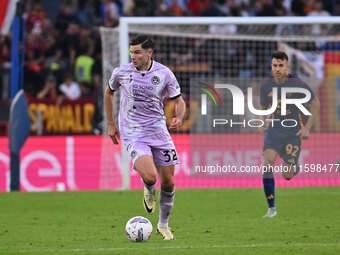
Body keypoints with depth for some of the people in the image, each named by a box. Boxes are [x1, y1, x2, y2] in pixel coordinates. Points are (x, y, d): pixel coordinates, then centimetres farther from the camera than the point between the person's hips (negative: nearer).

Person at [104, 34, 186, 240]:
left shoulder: (164, 73, -6)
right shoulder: (121, 72, -6)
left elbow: (179, 101, 4)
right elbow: (109, 93, 15)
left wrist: (179, 118, -18)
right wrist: (111, 124, 14)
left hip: (159, 131, 2)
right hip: (133, 134, -2)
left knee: (168, 183, 3)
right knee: (149, 177, -24)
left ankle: (163, 225, 27)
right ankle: (149, 191, 16)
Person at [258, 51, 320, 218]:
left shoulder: (298, 84, -11)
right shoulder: (266, 86, -1)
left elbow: (315, 104, 0)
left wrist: (307, 128, -7)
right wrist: (262, 123, -1)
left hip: (293, 133, -2)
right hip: (274, 130, 2)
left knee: (287, 175, -3)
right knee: (267, 165, -22)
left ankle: (295, 167, 38)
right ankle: (271, 209, -17)